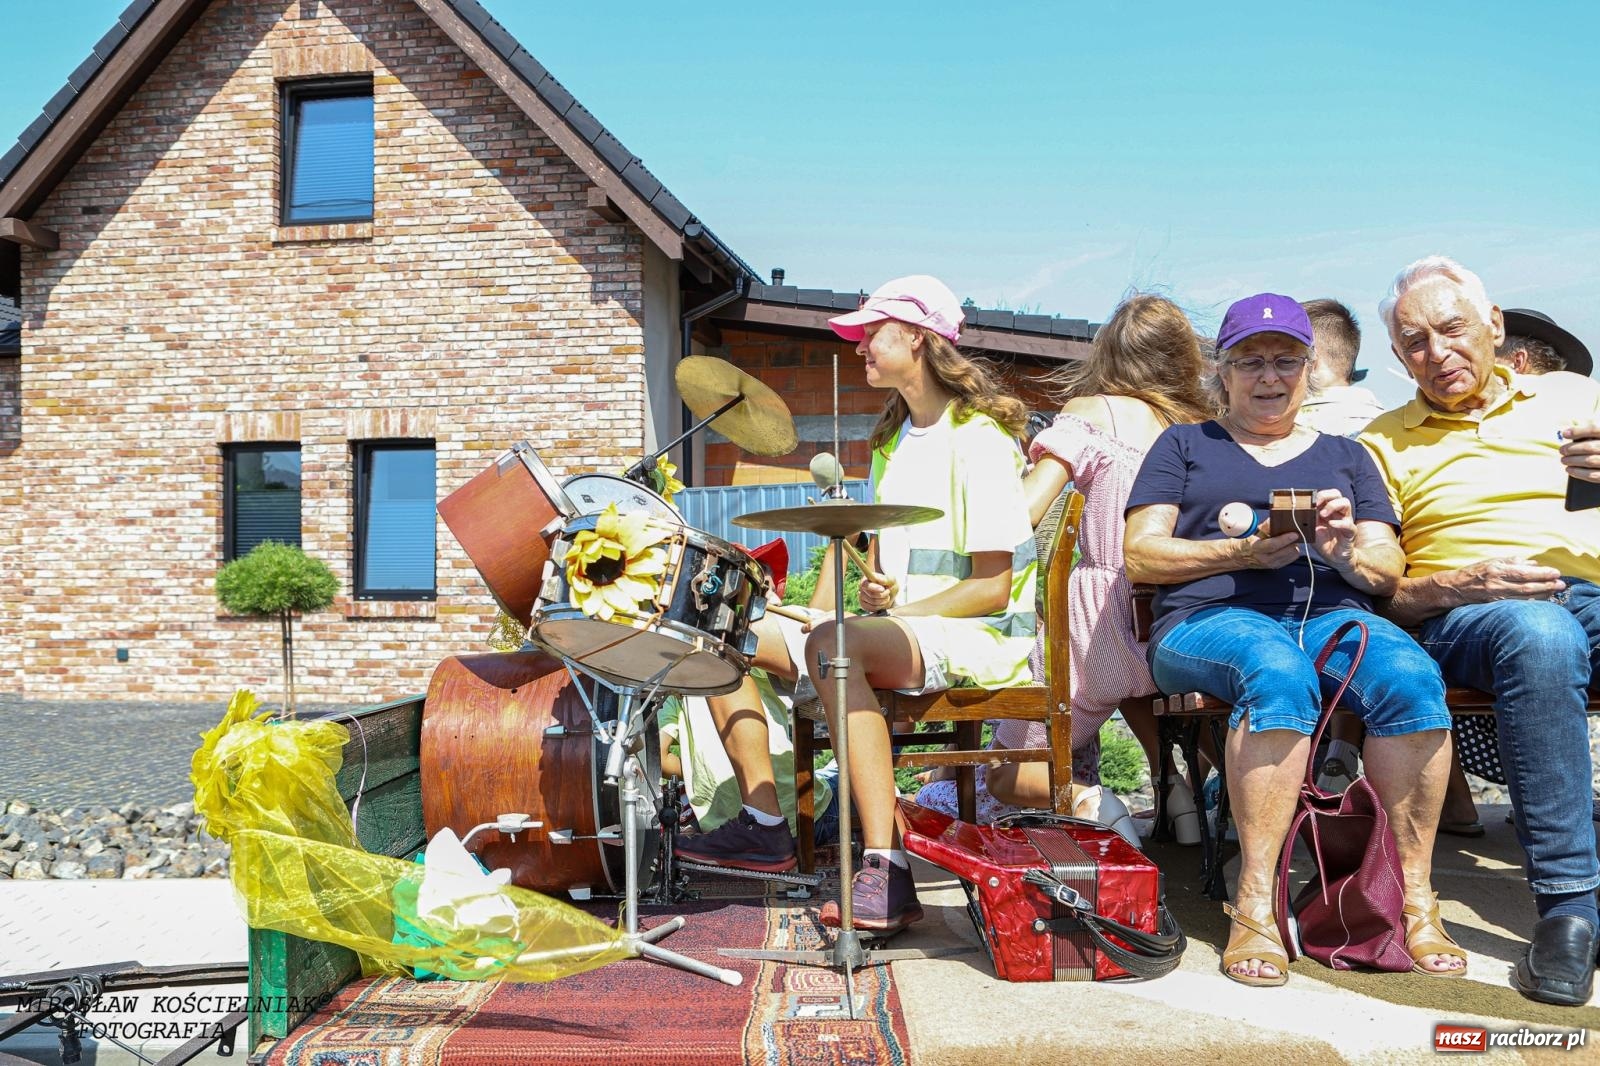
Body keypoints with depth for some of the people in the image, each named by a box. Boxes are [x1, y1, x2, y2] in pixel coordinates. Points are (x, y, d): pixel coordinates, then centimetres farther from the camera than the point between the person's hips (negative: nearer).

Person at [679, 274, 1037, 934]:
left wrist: (897, 614, -18)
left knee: (833, 645, -38)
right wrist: (872, 589, -2)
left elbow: (992, 587, -16)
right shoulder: (892, 439, 16)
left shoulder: (979, 438, -11)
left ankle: (886, 873, -36)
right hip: (896, 627, 9)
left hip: (983, 636, -9)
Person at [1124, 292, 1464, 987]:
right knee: (1279, 674, -38)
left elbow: (1389, 571, 17)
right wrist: (1241, 552, -8)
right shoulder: (1184, 445, 20)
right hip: (1210, 617, -2)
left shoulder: (1346, 455, 28)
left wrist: (1348, 551, -7)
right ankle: (1255, 905, -33)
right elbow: (1140, 556, 7)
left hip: (1333, 613, 3)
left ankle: (1416, 900, -24)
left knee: (1412, 676, -32)